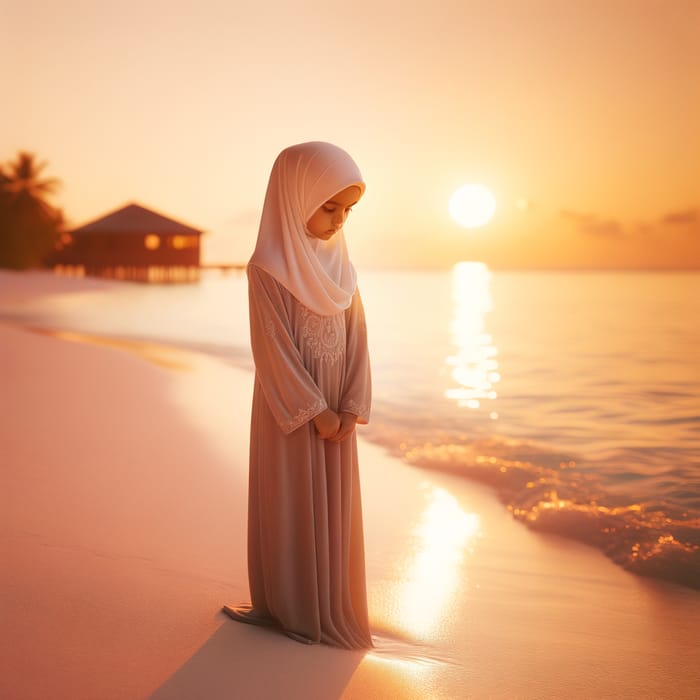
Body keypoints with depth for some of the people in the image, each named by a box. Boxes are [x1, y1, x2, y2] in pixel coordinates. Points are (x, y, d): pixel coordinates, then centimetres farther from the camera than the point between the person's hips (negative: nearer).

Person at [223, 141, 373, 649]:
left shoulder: (339, 262, 5)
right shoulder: (268, 268, -13)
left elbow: (356, 336, 3)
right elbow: (274, 348, -16)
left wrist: (351, 406, -6)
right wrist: (315, 411, -15)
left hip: (335, 411, 6)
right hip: (292, 409, -6)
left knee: (334, 507, 12)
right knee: (292, 507, 6)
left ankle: (332, 603, 26)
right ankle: (292, 606, 21)